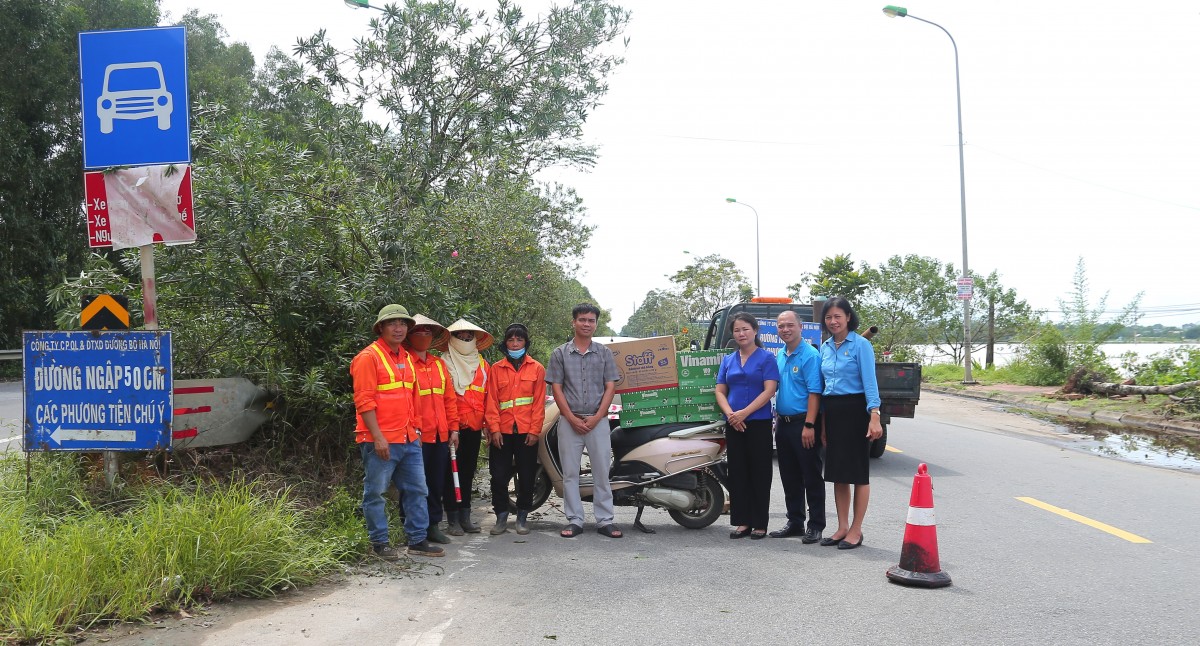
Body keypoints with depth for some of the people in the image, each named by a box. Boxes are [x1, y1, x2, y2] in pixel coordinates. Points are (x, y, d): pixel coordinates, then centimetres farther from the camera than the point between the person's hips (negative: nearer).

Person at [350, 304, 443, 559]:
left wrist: (414, 429, 16)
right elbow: (364, 401, -14)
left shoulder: (406, 357, 15)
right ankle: (379, 543, 14)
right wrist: (378, 437, -19)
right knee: (376, 493, 2)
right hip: (380, 441, -8)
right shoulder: (369, 357, -9)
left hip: (409, 440, 8)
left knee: (417, 490, 11)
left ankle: (417, 540, 20)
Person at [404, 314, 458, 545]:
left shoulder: (439, 364, 16)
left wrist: (453, 428, 10)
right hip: (416, 436, -6)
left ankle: (433, 524, 23)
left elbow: (449, 398, 15)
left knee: (437, 482, 11)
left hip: (441, 435, 6)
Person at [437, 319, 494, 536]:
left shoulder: (482, 365, 13)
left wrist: (488, 424, 6)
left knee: (468, 471, 11)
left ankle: (465, 516, 18)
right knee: (452, 472, 0)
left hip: (474, 426, 5)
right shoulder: (444, 363, -1)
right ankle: (453, 520, 5)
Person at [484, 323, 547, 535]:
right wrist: (494, 428, -7)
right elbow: (492, 400, 3)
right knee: (499, 476, 0)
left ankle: (522, 518, 18)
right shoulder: (496, 368, 9)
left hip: (527, 432, 0)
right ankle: (501, 517, 13)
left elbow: (539, 402, 2)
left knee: (526, 477, 5)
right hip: (502, 431, 1)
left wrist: (535, 430, -6)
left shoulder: (537, 368, 7)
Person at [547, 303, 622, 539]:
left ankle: (605, 520, 8)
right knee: (570, 473, 3)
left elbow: (610, 387, 3)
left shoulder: (604, 353, 7)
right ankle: (574, 520, 11)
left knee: (602, 472, 2)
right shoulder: (560, 353, 5)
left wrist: (596, 417, -8)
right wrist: (572, 418, -8)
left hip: (598, 420, 0)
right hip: (569, 420, 0)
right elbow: (556, 388, 1)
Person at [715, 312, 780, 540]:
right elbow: (720, 391, 9)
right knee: (737, 472, 6)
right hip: (733, 425, 4)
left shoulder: (766, 358, -1)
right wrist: (730, 414, -10)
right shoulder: (728, 360, 13)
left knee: (759, 472, -1)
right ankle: (742, 522, 13)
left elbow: (769, 390, -10)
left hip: (759, 422, -4)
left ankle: (760, 523, 6)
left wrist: (744, 413, -17)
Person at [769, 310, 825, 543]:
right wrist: (777, 419, 13)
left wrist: (809, 426, -22)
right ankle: (795, 522, 23)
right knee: (790, 478, 13)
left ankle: (816, 525, 7)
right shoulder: (780, 356, 13)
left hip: (803, 423, -8)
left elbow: (814, 393, -17)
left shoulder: (810, 355, -11)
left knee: (811, 478, 0)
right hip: (783, 423, 8)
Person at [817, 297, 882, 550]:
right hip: (831, 411, 7)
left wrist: (874, 417, -23)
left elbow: (870, 382, -13)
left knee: (858, 472, 2)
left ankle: (856, 530, 10)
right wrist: (821, 421, 14)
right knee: (836, 472, 10)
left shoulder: (860, 344, -8)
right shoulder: (825, 347, 11)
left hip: (854, 410, -6)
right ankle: (842, 528, 20)